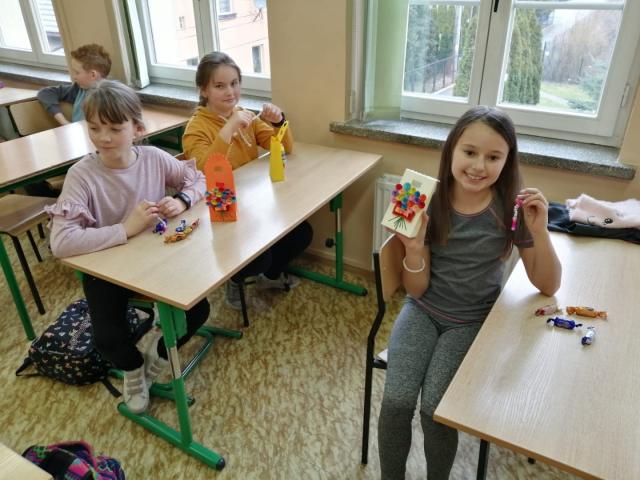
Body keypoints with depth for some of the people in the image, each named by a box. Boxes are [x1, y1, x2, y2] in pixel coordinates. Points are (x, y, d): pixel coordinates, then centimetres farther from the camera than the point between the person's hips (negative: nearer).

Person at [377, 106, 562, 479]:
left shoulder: (512, 208, -14)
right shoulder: (430, 201, -13)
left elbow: (548, 286, -7)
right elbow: (418, 290, -8)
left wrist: (539, 231, -23)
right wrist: (414, 250, -28)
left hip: (473, 319, -1)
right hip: (424, 310, 1)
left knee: (435, 409, -16)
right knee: (397, 399, -16)